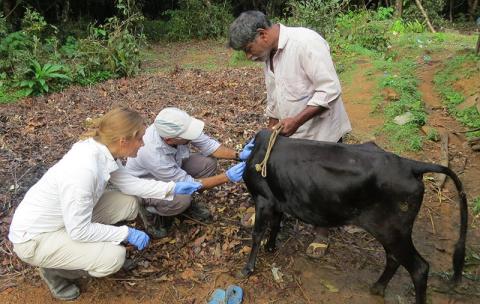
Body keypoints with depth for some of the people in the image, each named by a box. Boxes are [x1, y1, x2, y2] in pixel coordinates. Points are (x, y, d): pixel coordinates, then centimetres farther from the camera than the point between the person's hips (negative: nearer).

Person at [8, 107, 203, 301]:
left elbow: (127, 182, 4)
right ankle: (54, 270, 7)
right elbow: (79, 231, -29)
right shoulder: (83, 171, -36)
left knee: (129, 203, 1)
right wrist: (127, 233, -18)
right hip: (35, 237, -8)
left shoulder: (101, 150, -11)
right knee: (113, 257, -22)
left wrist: (173, 188, 1)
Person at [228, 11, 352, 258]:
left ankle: (321, 232, 31)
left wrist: (296, 120, -29)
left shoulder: (306, 42, -23)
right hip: (292, 134, 7)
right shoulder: (269, 54, 4)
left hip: (322, 132, -7)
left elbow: (330, 89, -27)